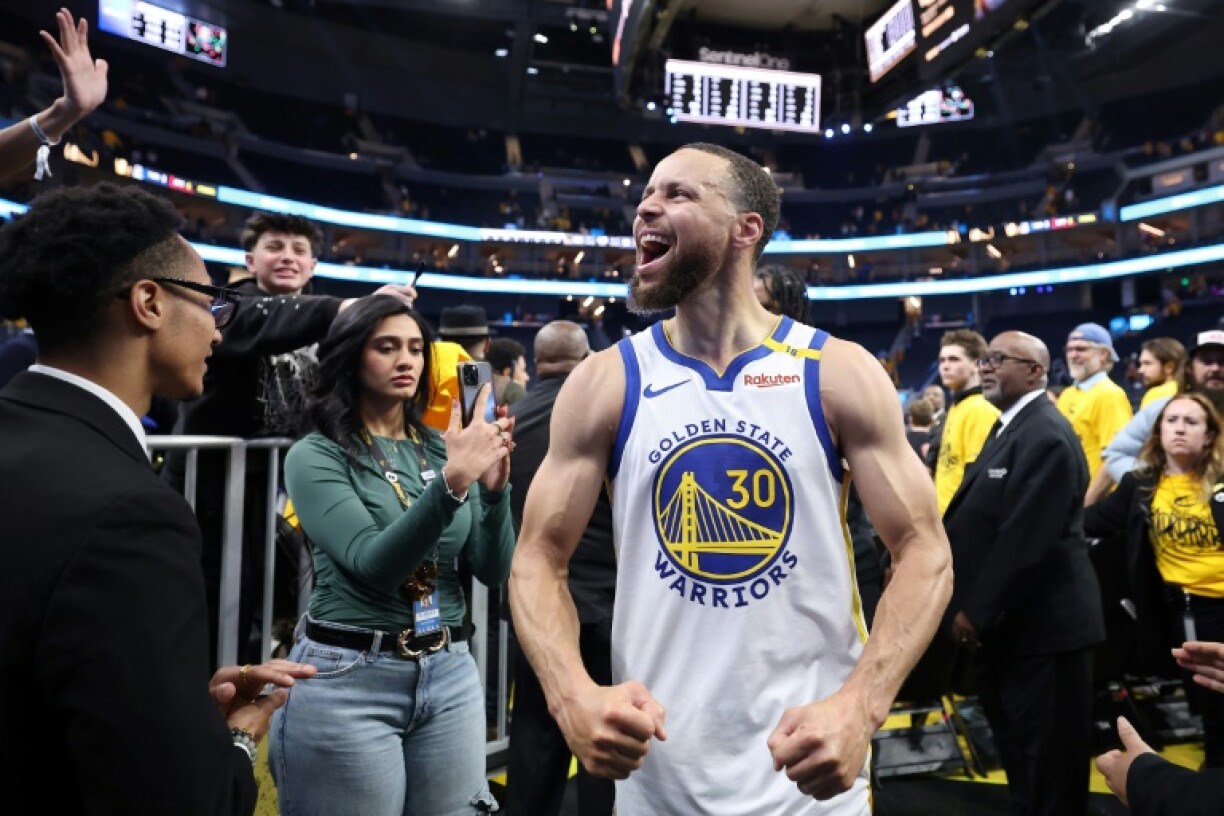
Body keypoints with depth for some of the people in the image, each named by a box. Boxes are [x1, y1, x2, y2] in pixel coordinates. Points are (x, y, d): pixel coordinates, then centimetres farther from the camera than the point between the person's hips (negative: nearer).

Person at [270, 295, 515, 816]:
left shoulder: (444, 448, 5)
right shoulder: (316, 456, -6)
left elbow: (493, 571, 1)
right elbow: (374, 564, -20)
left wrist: (494, 486, -15)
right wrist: (452, 483, -31)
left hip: (450, 673, 4)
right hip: (348, 679, -4)